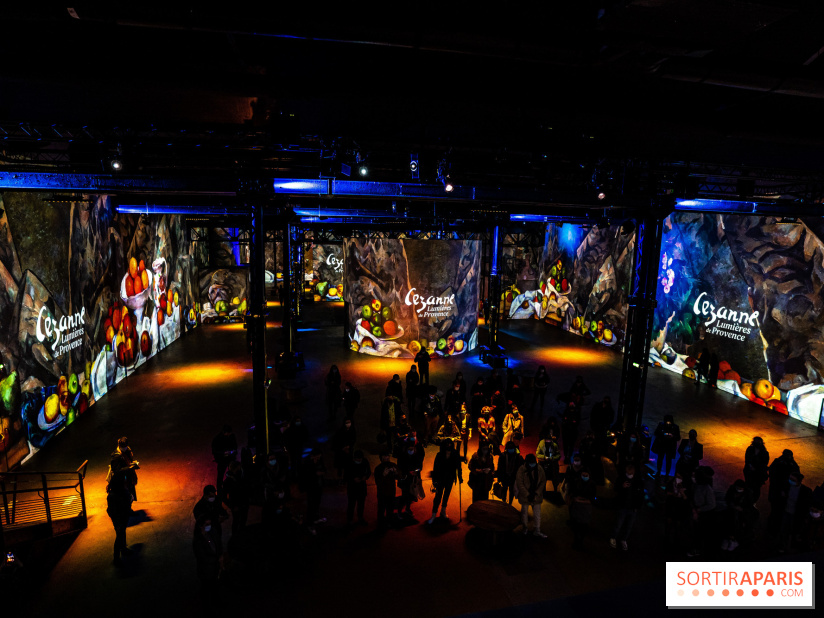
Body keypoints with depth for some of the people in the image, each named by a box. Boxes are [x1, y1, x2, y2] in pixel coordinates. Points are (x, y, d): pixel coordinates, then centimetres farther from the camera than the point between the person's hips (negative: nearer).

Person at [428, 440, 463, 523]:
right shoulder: (439, 456, -17)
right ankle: (433, 515, 7)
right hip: (440, 479, -2)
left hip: (450, 479, 2)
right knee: (438, 496, -3)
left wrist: (460, 478, -5)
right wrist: (434, 480, -14)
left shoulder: (455, 456, -13)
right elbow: (435, 468, -11)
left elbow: (458, 468, -3)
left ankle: (443, 512, 37)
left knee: (446, 495, 17)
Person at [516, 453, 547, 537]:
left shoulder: (539, 469, -7)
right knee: (525, 512, 15)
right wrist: (527, 494, -17)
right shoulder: (521, 470, -16)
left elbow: (543, 482, -2)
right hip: (525, 496, -2)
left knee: (537, 513, 7)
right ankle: (525, 528, 35)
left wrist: (536, 493, -10)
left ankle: (537, 531, 20)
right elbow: (519, 484, -15)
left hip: (536, 495, 2)